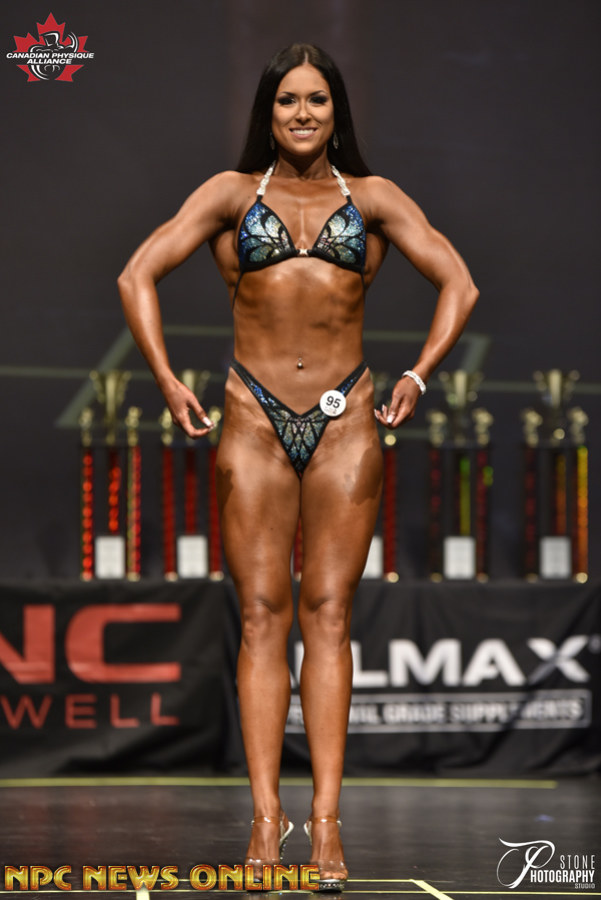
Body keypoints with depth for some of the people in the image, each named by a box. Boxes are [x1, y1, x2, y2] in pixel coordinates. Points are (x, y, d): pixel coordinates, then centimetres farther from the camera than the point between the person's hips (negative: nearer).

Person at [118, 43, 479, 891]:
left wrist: (418, 376, -1)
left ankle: (326, 819, -4)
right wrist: (167, 382, -2)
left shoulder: (373, 199, 10)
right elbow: (138, 276, 5)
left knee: (328, 614, -3)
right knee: (263, 615, -4)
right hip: (255, 417, 0)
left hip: (346, 421, 0)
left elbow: (458, 285, 9)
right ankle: (267, 815, -4)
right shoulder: (232, 193, 8)